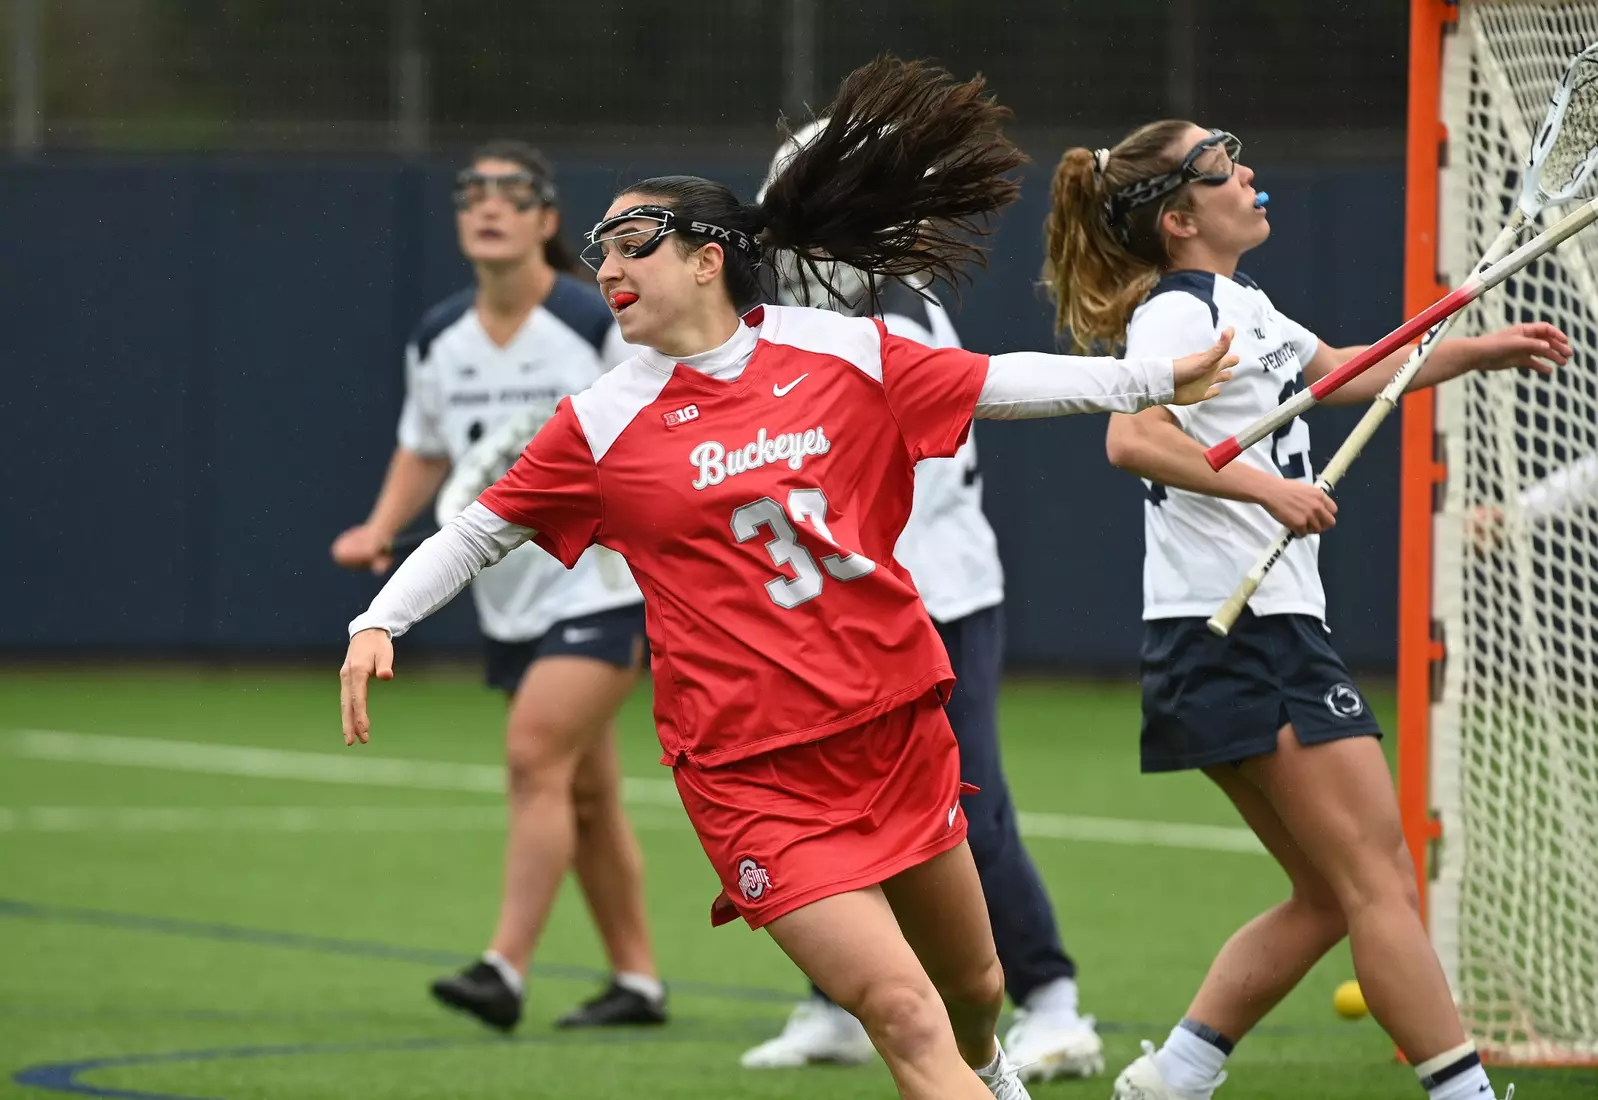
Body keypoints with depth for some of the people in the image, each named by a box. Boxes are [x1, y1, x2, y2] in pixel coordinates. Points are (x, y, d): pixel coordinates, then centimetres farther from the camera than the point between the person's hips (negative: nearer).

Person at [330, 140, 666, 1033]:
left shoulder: (598, 322, -12)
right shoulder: (439, 340, 4)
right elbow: (426, 448, 18)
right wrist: (382, 527, 2)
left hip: (603, 587, -6)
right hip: (512, 599, 6)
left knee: (535, 756, -19)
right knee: (585, 793, 10)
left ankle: (505, 972, -21)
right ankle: (638, 979, 19)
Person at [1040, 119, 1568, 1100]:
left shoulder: (1239, 307, 19)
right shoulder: (1179, 311, -11)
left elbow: (1343, 374, 37)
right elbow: (1133, 438, -30)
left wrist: (1479, 351, 33)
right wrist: (1267, 488, -32)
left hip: (1269, 632, 10)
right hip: (1238, 628, -10)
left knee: (1329, 896, 12)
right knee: (1382, 880, -11)